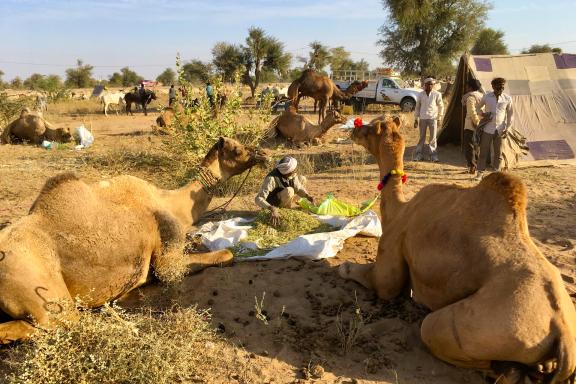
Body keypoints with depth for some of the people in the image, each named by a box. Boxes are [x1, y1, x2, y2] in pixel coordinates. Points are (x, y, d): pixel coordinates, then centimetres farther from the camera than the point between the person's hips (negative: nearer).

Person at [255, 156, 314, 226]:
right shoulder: (271, 179, -36)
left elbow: (298, 187, -5)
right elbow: (258, 199, -42)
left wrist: (307, 196, -25)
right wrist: (272, 209, -56)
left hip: (281, 198, 8)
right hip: (271, 204, -8)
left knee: (302, 179, 2)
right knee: (289, 191, -36)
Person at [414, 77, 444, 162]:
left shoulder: (437, 94, -3)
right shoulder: (420, 94, 3)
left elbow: (441, 106, 5)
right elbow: (417, 107, 10)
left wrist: (439, 118, 4)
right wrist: (416, 119, 8)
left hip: (433, 118, -1)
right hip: (422, 118, 2)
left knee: (433, 137, 1)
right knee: (422, 137, 7)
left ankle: (433, 155, 8)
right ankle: (418, 155, 12)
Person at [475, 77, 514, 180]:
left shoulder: (507, 99, -1)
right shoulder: (486, 97, -3)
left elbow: (510, 114, 6)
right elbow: (477, 108, 10)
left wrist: (507, 128, -2)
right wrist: (483, 114, -11)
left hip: (500, 130, 1)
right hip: (487, 129, -1)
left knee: (498, 153, 8)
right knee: (483, 152, 2)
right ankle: (480, 173, 10)